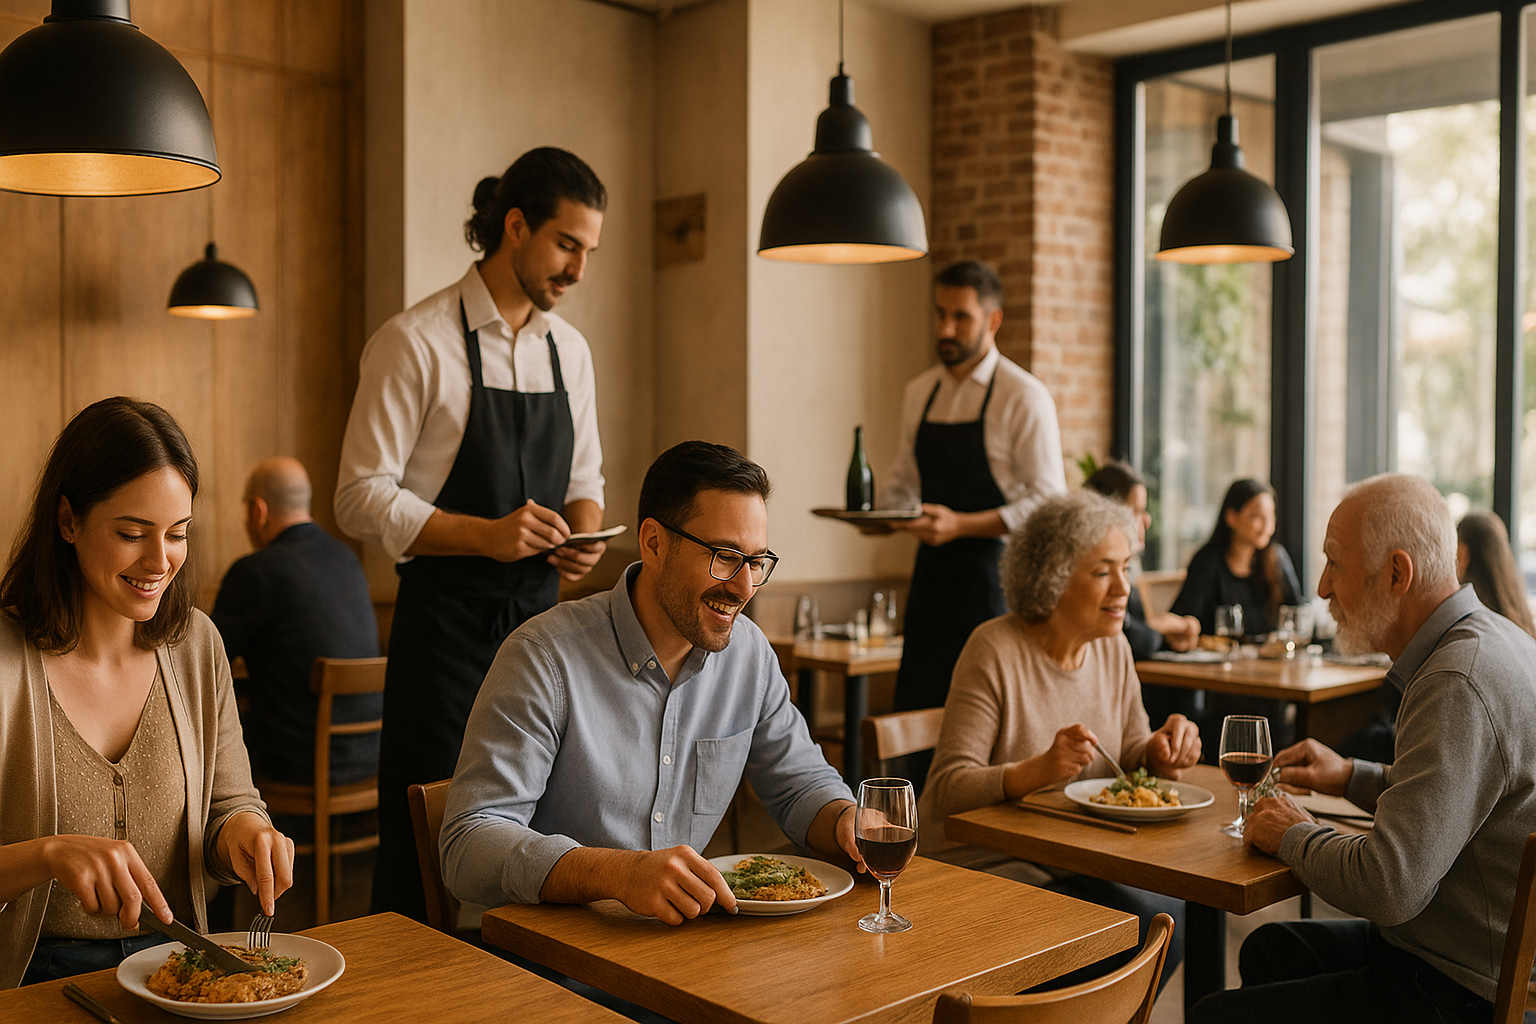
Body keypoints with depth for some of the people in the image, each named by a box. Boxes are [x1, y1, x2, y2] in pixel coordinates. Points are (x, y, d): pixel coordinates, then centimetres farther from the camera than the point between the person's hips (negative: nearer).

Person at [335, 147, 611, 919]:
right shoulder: (414, 342, -9)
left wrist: (583, 535, -3)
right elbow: (362, 499, -12)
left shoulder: (569, 349, 11)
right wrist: (485, 535, -22)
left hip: (540, 617, 6)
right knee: (422, 842, 2)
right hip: (446, 623, -6)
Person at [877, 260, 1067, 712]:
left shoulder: (1024, 396, -7)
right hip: (932, 570, 6)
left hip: (994, 573, -5)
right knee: (915, 710, 4)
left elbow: (1048, 502, -11)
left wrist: (961, 524, -20)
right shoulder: (919, 392, 12)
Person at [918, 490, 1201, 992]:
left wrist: (1161, 752, -10)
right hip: (984, 861, -6)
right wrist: (1037, 771, -37)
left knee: (1174, 910, -19)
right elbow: (946, 791, -21)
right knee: (1135, 918, -25)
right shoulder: (996, 650, -16)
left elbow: (1131, 755, 14)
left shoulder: (1113, 648, 6)